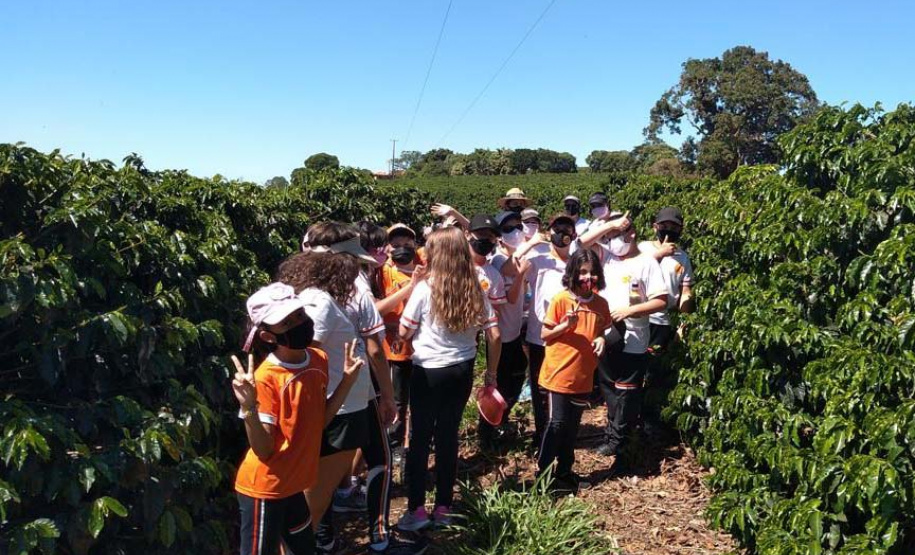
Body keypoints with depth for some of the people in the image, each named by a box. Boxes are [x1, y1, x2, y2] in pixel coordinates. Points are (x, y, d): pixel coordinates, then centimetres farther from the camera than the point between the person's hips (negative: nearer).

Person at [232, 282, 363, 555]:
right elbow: (264, 450, -23)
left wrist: (347, 380, -1)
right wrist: (248, 408, -38)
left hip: (292, 483, 8)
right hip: (263, 489, -7)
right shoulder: (266, 378, -24)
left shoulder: (318, 360, -2)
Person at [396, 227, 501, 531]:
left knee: (420, 439, 9)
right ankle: (444, 509, 23)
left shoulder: (425, 288, -11)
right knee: (448, 437, 14)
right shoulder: (475, 290, 1)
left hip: (429, 371, -4)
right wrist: (491, 372, 11)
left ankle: (417, 509, 14)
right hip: (463, 371, 4)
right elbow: (494, 336, 1)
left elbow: (404, 333, -6)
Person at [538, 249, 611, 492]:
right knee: (556, 423, -1)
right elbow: (544, 335, -8)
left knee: (572, 427, 15)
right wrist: (566, 325, -23)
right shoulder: (561, 299, -12)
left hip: (583, 376, 5)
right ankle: (543, 473, 14)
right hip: (558, 374, -5)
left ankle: (564, 471, 30)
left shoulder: (601, 303, 2)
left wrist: (601, 340, -6)